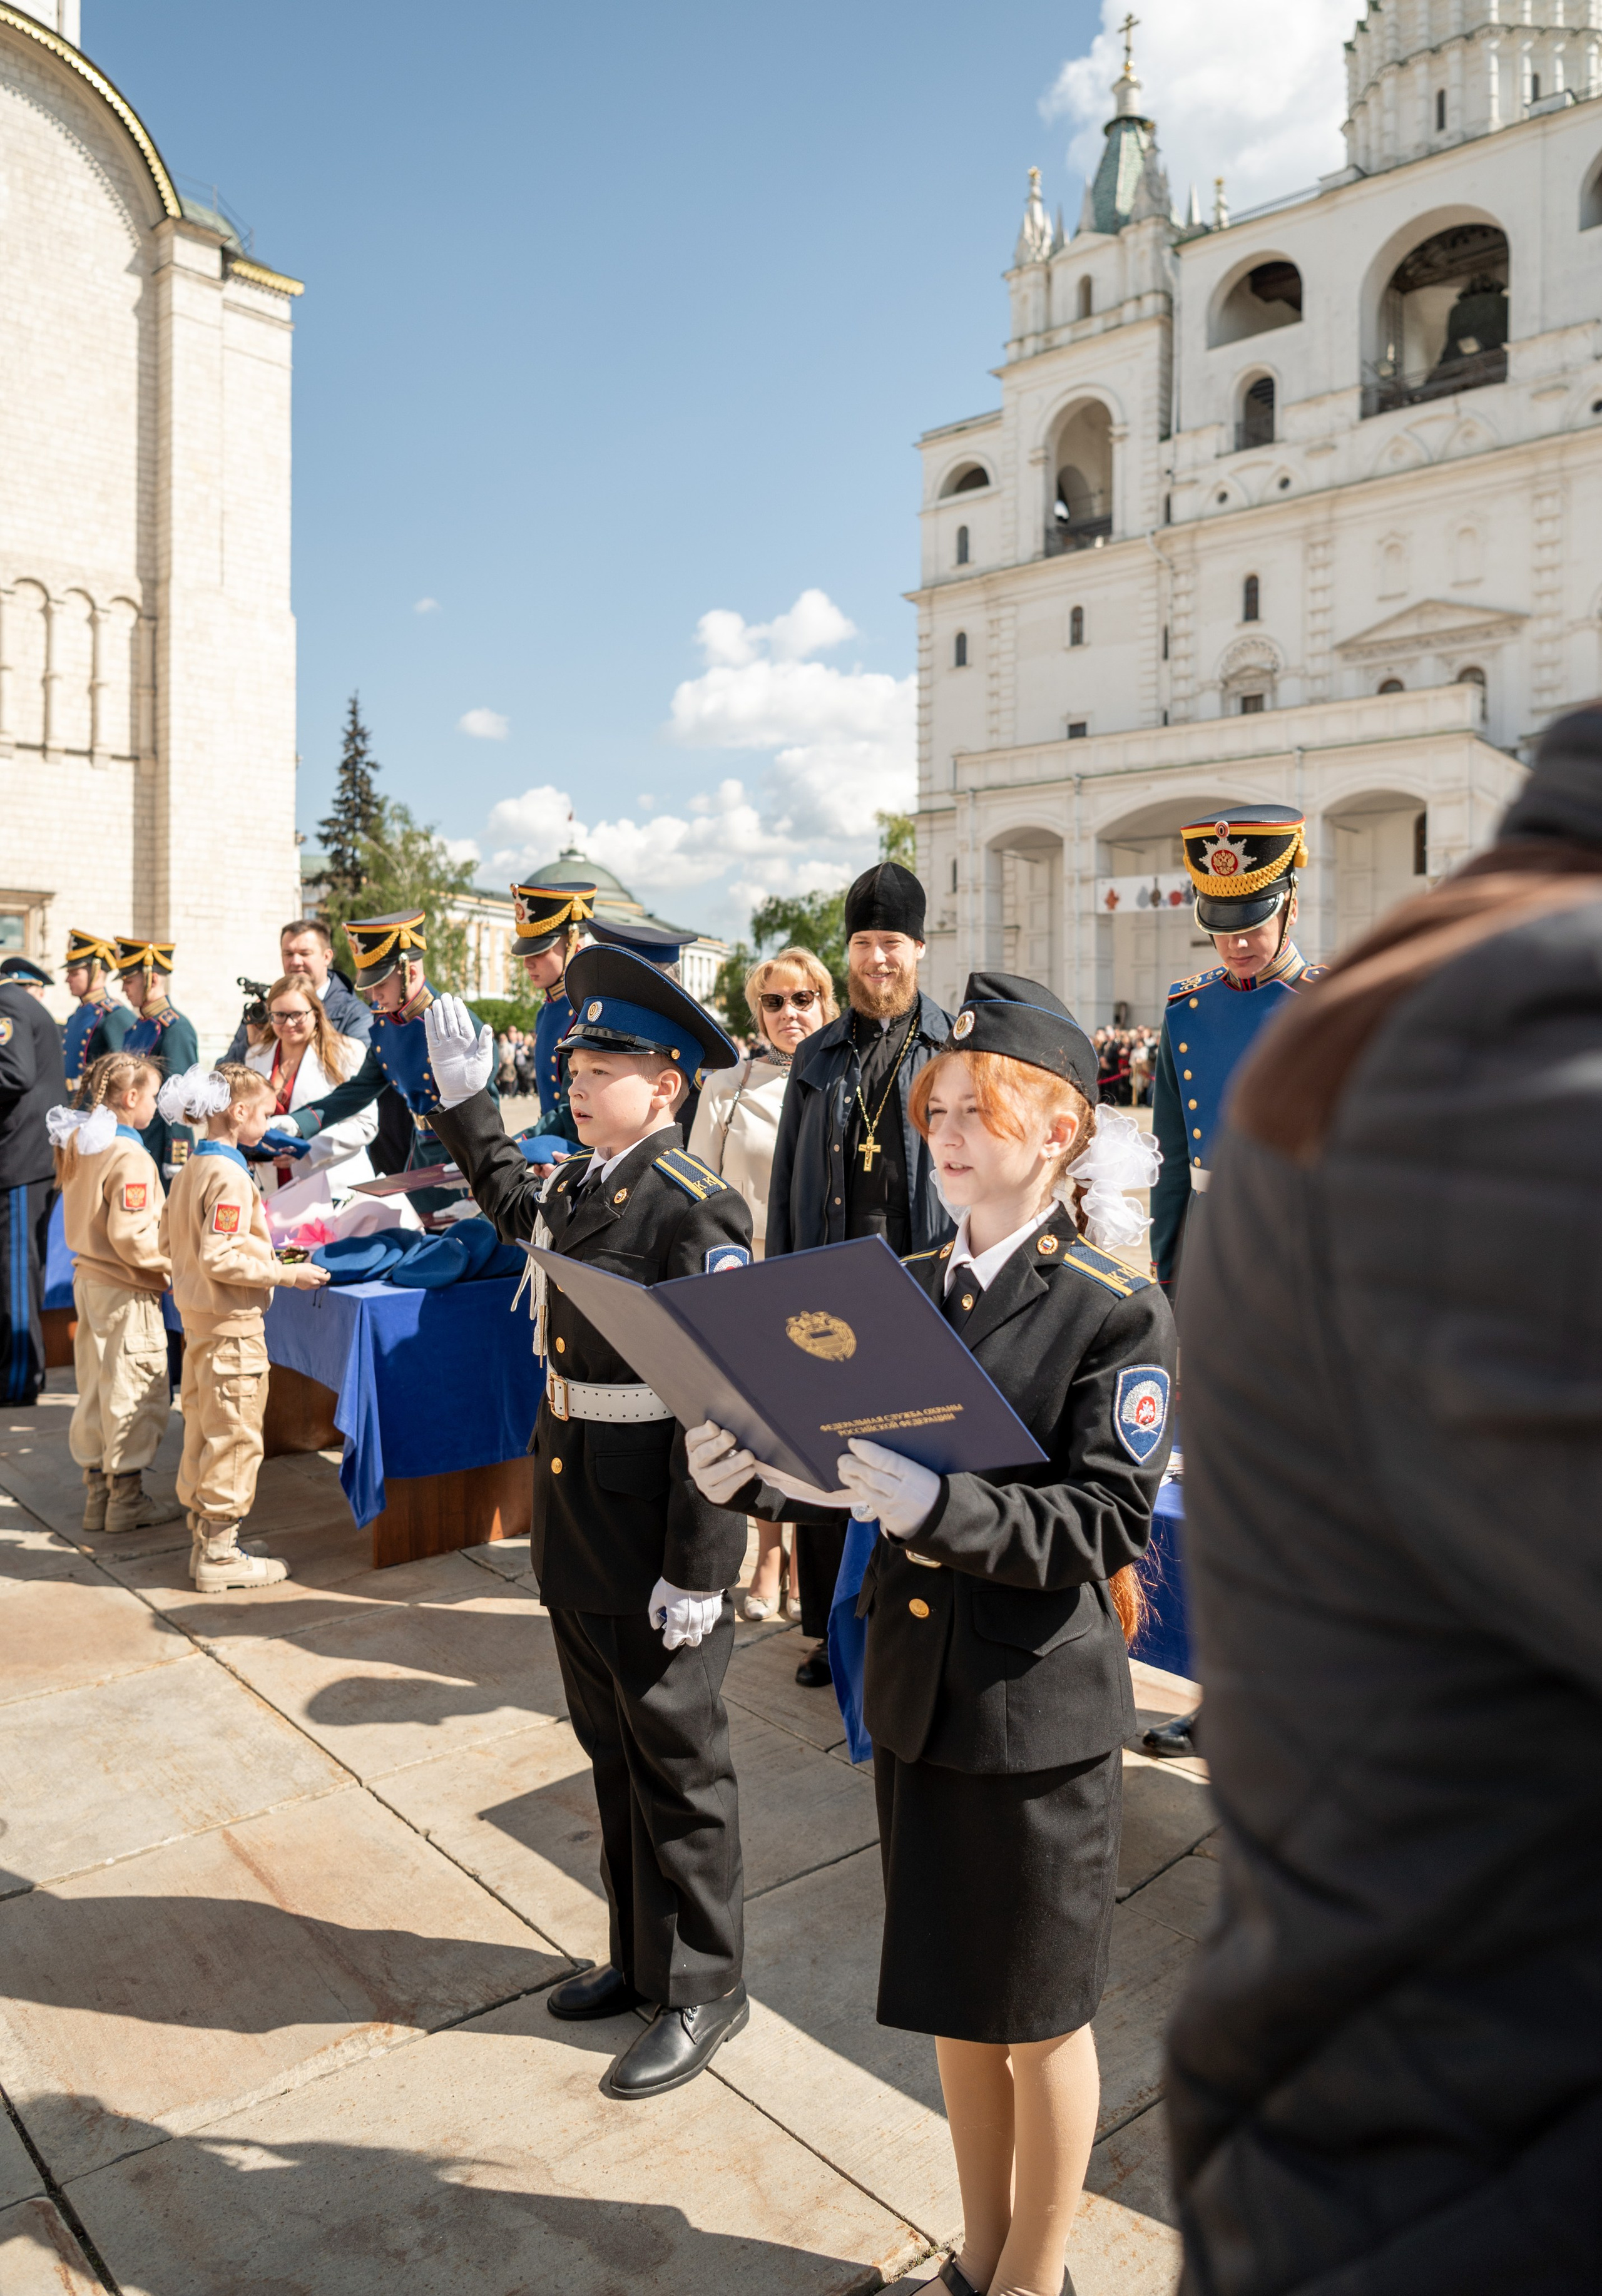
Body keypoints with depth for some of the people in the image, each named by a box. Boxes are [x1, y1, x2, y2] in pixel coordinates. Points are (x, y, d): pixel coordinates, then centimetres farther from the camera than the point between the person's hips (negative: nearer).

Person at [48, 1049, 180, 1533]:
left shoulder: (80, 1146, 7)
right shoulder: (129, 1157, -20)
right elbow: (132, 1237, -25)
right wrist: (175, 1261, -11)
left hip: (88, 1281, 9)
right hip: (125, 1294, -9)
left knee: (95, 1391, 16)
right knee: (133, 1393, 2)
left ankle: (97, 1495, 26)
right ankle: (127, 1501, 11)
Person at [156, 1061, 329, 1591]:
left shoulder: (189, 1170, 9)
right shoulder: (229, 1177, -19)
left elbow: (171, 1240, 16)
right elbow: (221, 1258, -24)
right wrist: (287, 1273, -18)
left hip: (197, 1319, 10)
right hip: (231, 1327, -10)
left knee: (203, 1431, 16)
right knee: (234, 1437, 0)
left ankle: (203, 1540, 26)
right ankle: (219, 1553, 8)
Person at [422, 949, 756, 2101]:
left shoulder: (700, 1209, -20)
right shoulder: (578, 1184, 5)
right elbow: (510, 1198, 32)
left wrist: (698, 1570, -21)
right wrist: (466, 1099, 27)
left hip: (658, 1526, -8)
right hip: (576, 1515, 8)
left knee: (678, 1763, 8)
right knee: (613, 1748, 22)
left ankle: (704, 1990, 29)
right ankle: (642, 1957, 41)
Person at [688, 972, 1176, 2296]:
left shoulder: (1120, 1315, -14)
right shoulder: (906, 1289, 3)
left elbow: (1097, 1525, -20)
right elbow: (853, 1462, 6)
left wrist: (937, 1506, -33)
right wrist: (748, 1473, -13)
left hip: (1042, 1713, -5)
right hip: (918, 1694, 5)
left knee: (1039, 2014, 15)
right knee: (955, 2000, 22)